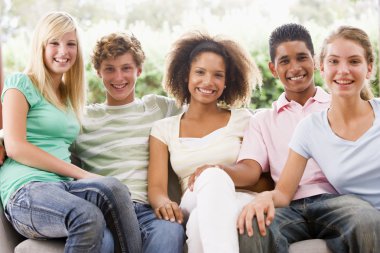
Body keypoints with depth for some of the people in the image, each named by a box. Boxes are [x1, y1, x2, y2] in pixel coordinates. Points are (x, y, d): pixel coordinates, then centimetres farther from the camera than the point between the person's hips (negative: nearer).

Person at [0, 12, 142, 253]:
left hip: (64, 187, 6)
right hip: (26, 190, -6)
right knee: (89, 216, -39)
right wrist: (80, 173, -10)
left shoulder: (70, 95, 26)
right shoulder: (21, 84, 5)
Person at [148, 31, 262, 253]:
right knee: (213, 177, -35)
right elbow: (156, 187, 5)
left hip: (242, 202, 0)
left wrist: (226, 176, -10)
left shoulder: (242, 120, 14)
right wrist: (164, 203, -19)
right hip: (193, 209, 0)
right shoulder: (164, 129, 16)